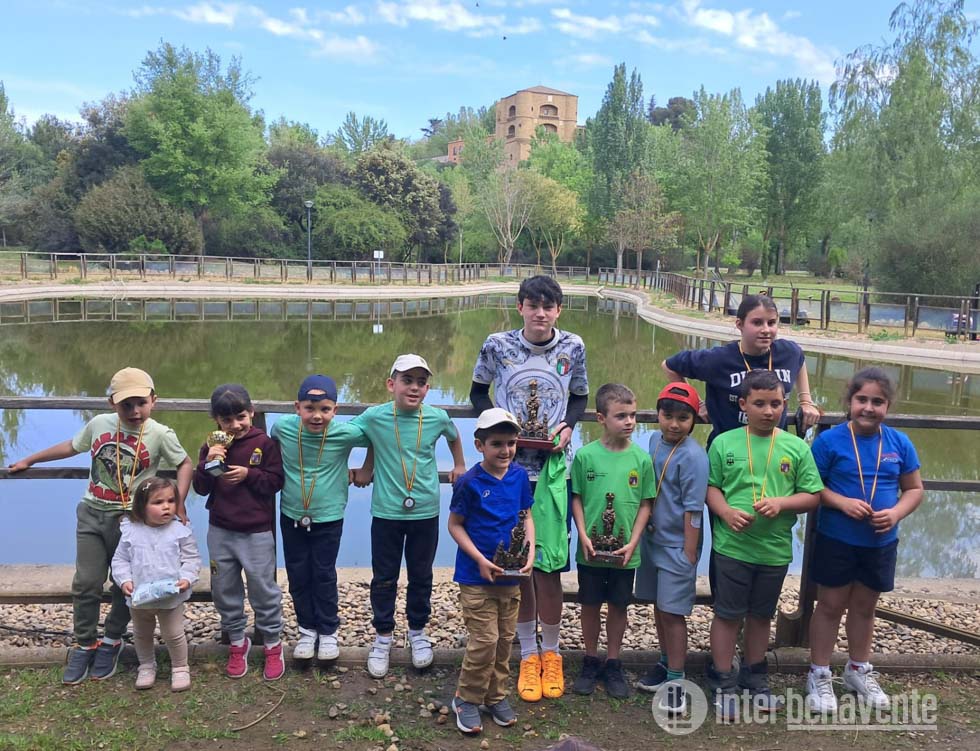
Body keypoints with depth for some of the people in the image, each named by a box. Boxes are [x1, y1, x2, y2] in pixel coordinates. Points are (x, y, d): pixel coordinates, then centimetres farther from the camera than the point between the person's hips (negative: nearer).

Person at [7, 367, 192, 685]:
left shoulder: (160, 434, -11)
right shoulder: (98, 424, -1)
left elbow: (184, 464, 0)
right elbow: (71, 446, 15)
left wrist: (179, 504, -9)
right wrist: (29, 460, 22)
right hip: (92, 515, 3)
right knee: (86, 583, 3)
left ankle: (112, 642, 27)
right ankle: (85, 644, 22)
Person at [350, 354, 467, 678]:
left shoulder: (437, 418, -7)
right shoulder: (374, 417, -12)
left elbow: (453, 436, 16)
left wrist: (459, 465, 20)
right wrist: (365, 469, 4)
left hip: (425, 512, 1)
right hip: (386, 513, -1)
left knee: (421, 577, 15)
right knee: (383, 578, 11)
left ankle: (418, 632, 35)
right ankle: (383, 637, 29)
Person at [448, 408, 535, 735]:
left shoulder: (519, 476, -2)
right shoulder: (469, 482, -15)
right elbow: (454, 525, -8)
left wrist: (530, 551, -5)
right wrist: (480, 560, -17)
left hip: (511, 575, 5)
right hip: (477, 576, -5)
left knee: (505, 640, 15)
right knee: (484, 641, -3)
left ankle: (496, 695, 33)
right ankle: (467, 699, 19)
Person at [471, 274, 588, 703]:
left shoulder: (572, 347, 0)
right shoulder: (497, 345, -2)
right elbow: (478, 391, 10)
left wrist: (568, 426, -6)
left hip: (551, 467, 0)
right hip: (509, 464, 0)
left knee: (549, 564, 2)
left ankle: (551, 653, 24)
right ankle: (528, 655, 25)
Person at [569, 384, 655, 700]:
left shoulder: (641, 458, -5)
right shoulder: (585, 455, -8)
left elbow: (645, 504, 0)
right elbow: (577, 499, -1)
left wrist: (632, 542, -8)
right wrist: (583, 536, -10)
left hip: (625, 552, 1)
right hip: (591, 550, -1)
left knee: (618, 606, 13)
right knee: (590, 605, 12)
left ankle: (613, 665, 30)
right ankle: (591, 662, 30)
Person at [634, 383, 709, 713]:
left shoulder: (693, 456, -19)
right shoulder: (655, 440, 3)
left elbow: (692, 509, -17)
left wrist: (689, 553, -16)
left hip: (676, 546, -7)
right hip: (652, 539, 7)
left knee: (672, 611, -2)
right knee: (658, 606, 18)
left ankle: (676, 680, 11)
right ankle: (666, 663, 34)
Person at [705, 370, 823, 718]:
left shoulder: (797, 447, -1)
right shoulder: (724, 443, -4)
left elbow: (812, 496, 1)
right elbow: (710, 487, -2)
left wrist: (781, 503, -17)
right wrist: (726, 512, -19)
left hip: (775, 550, 2)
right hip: (732, 546, -2)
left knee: (761, 615, 19)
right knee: (728, 614, 8)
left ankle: (754, 677, 38)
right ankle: (723, 683, 23)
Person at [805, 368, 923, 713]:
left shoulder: (899, 443, -4)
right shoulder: (829, 441, -14)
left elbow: (914, 490, 4)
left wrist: (896, 513, -15)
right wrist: (843, 502, -25)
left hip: (880, 543, 3)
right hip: (836, 540, -3)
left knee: (864, 607, 20)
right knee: (831, 606, 9)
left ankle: (859, 670, 39)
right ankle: (819, 675, 24)